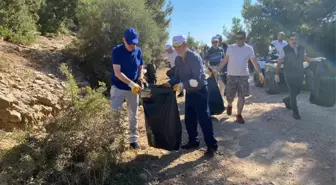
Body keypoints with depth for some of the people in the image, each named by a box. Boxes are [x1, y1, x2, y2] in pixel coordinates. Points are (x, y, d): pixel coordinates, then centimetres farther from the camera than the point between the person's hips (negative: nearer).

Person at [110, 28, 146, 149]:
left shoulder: (138, 51, -2)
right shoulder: (117, 51, -15)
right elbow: (117, 72, -21)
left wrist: (141, 78, -12)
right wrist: (131, 83, -31)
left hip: (133, 88, 4)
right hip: (118, 87, -4)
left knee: (133, 115, 10)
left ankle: (133, 139, 23)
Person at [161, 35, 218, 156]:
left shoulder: (195, 58, -20)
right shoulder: (178, 60, 3)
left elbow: (197, 79, -27)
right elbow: (178, 76, 10)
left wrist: (182, 85, -34)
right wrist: (169, 83, -6)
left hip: (200, 91, -8)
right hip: (189, 92, 8)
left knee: (203, 118, -5)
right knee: (189, 119, 13)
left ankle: (212, 145, 5)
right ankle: (193, 141, 28)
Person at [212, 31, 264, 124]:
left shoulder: (249, 49, 2)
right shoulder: (230, 48, 2)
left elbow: (255, 61, 4)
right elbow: (224, 60, 5)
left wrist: (260, 73, -5)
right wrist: (217, 70, -4)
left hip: (244, 76, 1)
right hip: (231, 75, 0)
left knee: (241, 96, 2)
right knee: (229, 96, 1)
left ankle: (239, 115, 14)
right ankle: (229, 105, 36)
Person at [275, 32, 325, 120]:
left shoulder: (301, 49, 2)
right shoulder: (284, 50, -11)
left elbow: (306, 58, 13)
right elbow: (279, 62, -6)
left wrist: (316, 59, -4)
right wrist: (277, 74, -6)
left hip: (299, 75, 5)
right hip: (289, 76, -5)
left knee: (297, 92, 15)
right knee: (293, 93, -2)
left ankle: (286, 100, 45)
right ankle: (295, 112, 10)